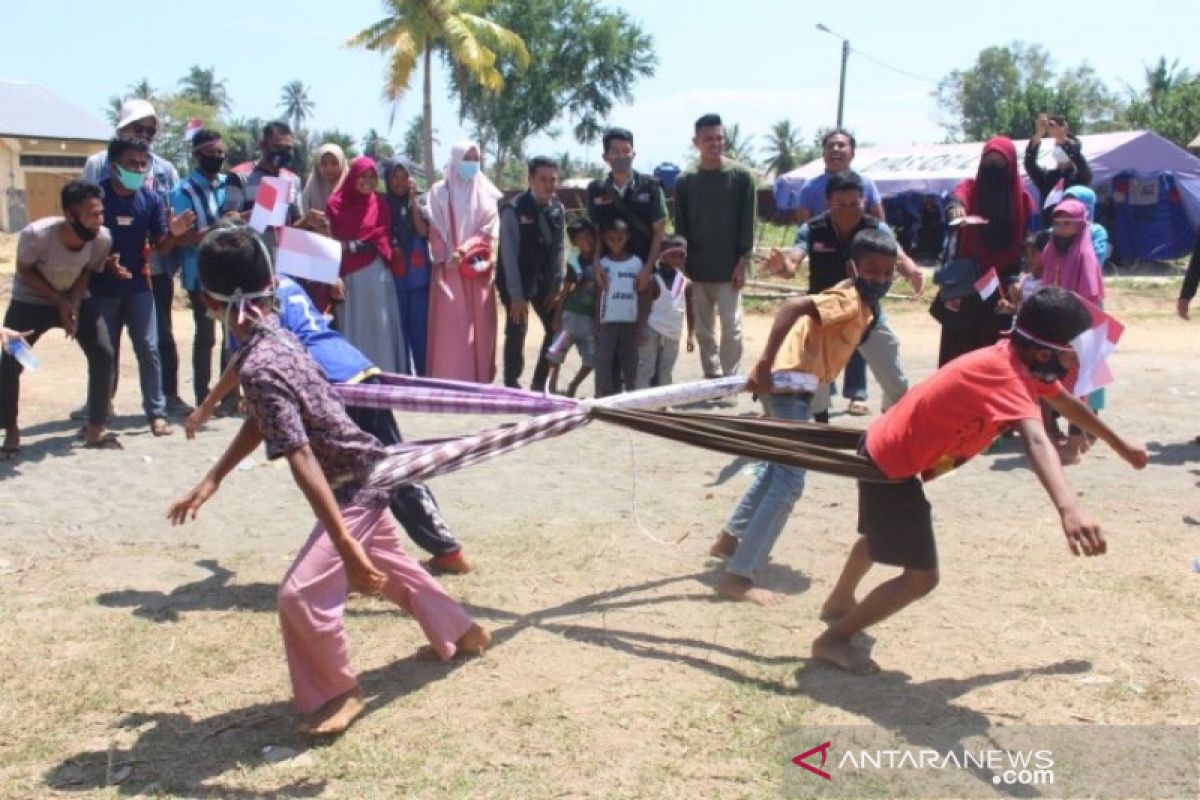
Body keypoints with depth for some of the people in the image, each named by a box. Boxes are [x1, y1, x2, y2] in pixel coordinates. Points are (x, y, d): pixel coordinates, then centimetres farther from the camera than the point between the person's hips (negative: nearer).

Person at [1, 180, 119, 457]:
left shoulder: (103, 238, -25)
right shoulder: (36, 234, -34)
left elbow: (88, 271, -5)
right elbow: (25, 271, -15)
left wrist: (73, 302, -19)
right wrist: (58, 301, -22)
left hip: (76, 300, 3)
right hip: (31, 301, -2)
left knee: (104, 354, -11)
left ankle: (95, 429, 3)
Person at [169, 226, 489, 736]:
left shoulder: (258, 368, -30)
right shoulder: (275, 336, -1)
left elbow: (302, 461, -35)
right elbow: (259, 420, 12)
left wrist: (345, 548, -36)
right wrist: (211, 481, 13)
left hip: (351, 487, -10)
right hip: (364, 476, 10)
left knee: (301, 596, -11)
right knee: (388, 566, 29)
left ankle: (338, 692, 12)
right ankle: (461, 632, 48)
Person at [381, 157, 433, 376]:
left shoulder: (421, 201, 5)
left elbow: (423, 231, -10)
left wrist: (413, 199, -9)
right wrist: (390, 248, -7)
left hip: (418, 276, -1)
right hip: (393, 278, 1)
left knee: (420, 329, -4)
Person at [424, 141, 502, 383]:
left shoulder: (487, 192, 11)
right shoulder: (440, 192, 5)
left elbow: (490, 228, 3)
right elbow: (436, 230, 0)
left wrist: (466, 249, -12)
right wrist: (447, 256, -14)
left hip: (478, 268, 3)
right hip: (449, 268, -3)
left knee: (480, 325, 2)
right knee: (450, 326, -8)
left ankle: (478, 384, 8)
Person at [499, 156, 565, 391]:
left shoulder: (558, 209, -1)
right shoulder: (514, 210, -18)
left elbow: (559, 250, 2)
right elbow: (509, 255, -18)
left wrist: (556, 287, -3)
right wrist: (517, 296, -20)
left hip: (545, 282, 6)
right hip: (517, 282, -5)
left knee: (557, 330, 3)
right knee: (516, 333, -6)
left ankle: (539, 384, 16)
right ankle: (512, 386, 8)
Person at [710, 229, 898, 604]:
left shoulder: (861, 302, 15)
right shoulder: (849, 299, -15)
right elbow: (794, 306, -31)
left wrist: (767, 369, 20)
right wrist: (766, 363, -35)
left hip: (793, 384, 11)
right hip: (789, 384, -11)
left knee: (778, 469, 28)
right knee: (790, 482, -12)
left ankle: (730, 539, 41)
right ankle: (737, 576, -12)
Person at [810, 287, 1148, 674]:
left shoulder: (1024, 362, 0)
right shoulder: (1007, 374, -30)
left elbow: (1067, 404, 20)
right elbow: (1036, 440, -49)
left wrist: (1121, 446, 34)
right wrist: (1069, 508, -64)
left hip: (885, 448, 10)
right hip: (892, 464, -10)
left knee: (882, 536, 33)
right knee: (921, 577, -7)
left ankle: (839, 604, 59)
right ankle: (833, 640, 8)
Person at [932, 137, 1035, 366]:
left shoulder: (1022, 198, 5)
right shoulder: (970, 188, 3)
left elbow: (1027, 242, 1)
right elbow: (958, 197, -22)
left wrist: (1018, 278, -13)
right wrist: (956, 206, -46)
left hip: (1002, 287, 1)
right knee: (960, 348, 1)